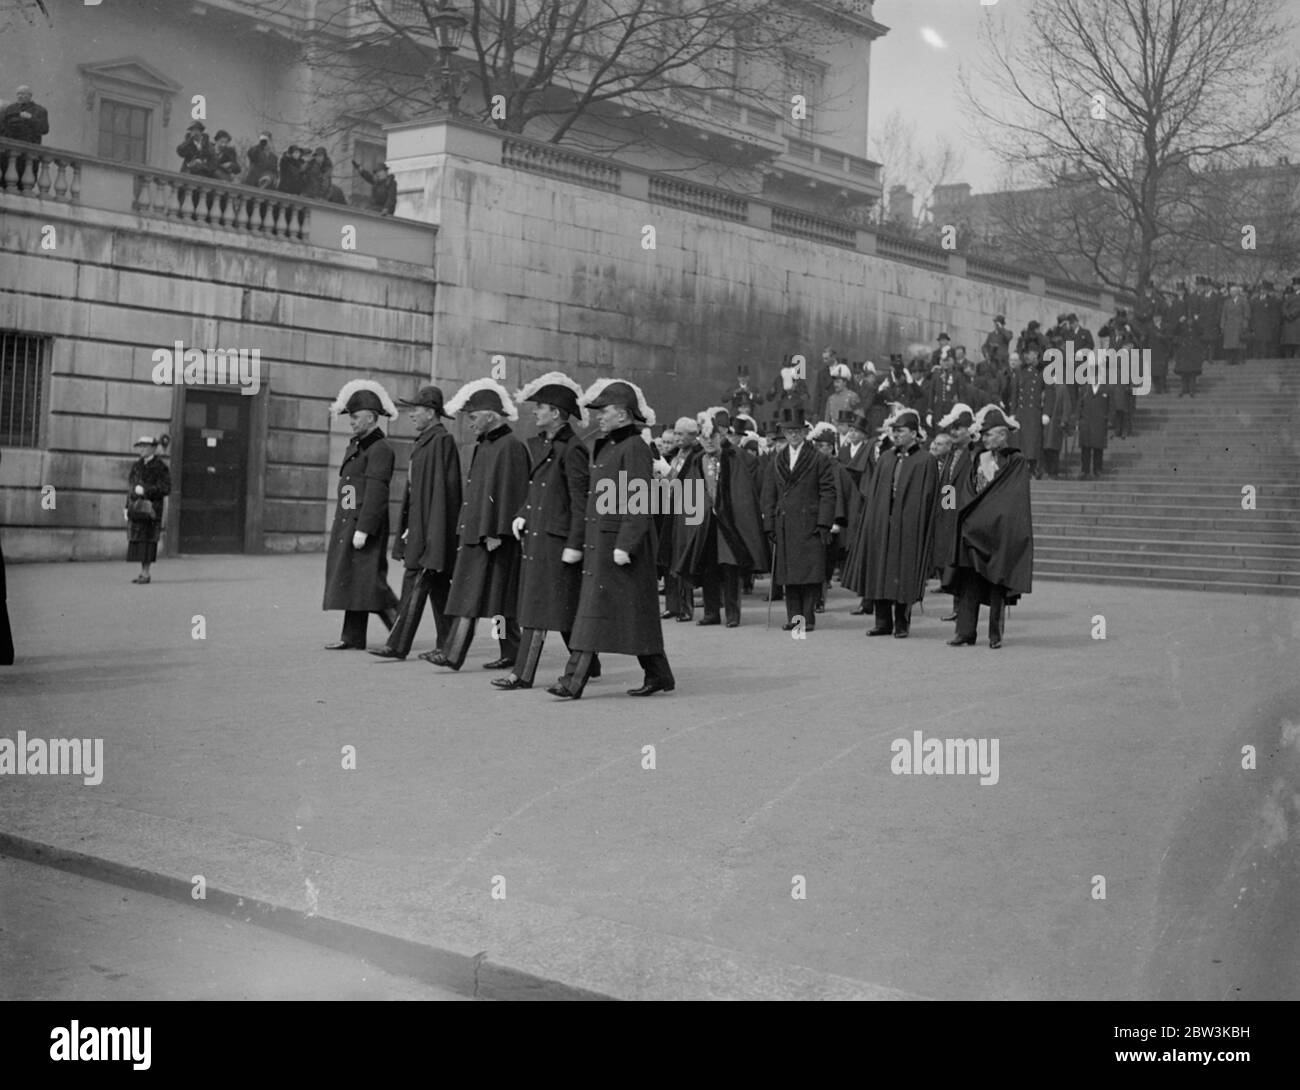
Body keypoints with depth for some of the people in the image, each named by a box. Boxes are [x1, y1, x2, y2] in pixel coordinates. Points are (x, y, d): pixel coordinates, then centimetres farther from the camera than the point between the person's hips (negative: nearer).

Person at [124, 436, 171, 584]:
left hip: (150, 509, -6)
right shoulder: (137, 465, 14)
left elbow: (166, 489, -11)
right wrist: (126, 507, 14)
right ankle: (143, 572, 14)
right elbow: (130, 486, 20)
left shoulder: (160, 466, -5)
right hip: (136, 508, 6)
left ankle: (146, 573, -1)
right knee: (136, 539, 6)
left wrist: (145, 490, -17)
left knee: (147, 539, -6)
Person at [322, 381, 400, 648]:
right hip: (347, 523, 9)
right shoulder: (355, 445, 16)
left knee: (367, 579, -9)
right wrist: (339, 523, 20)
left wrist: (363, 529, -24)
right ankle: (352, 638, 12)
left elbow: (376, 492, -20)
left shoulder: (380, 449, -14)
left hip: (366, 523, -9)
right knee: (350, 578, 8)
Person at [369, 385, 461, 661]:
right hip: (419, 525, 10)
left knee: (415, 581, -8)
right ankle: (448, 645, 18)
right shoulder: (424, 441, 16)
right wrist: (408, 528, 19)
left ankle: (399, 645, -7)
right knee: (438, 586, 12)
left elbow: (442, 488, -18)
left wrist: (433, 535, -20)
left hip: (431, 526, -10)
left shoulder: (442, 442, -14)